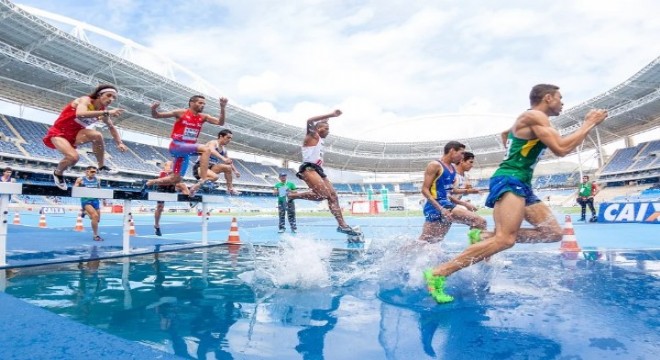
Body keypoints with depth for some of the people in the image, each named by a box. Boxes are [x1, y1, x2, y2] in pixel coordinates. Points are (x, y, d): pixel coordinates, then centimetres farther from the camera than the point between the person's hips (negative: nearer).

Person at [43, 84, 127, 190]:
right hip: (58, 133, -5)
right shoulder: (86, 100, -20)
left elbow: (112, 127, 12)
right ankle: (58, 173, 5)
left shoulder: (102, 111, 0)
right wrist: (106, 112, -48)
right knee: (73, 157, -28)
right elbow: (80, 114, -42)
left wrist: (119, 143, -1)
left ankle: (102, 166, -9)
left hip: (74, 135, 5)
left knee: (97, 135, -25)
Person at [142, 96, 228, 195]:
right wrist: (153, 109, -22)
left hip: (186, 151, 7)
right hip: (176, 146, -7)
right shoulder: (181, 113, -5)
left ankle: (149, 183, 35)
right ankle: (203, 180, -33)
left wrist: (222, 108, -16)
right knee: (206, 149, -28)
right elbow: (156, 116, 0)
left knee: (176, 180, 13)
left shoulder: (203, 117, 7)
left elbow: (220, 122, -4)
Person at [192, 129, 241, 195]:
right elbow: (211, 151, -35)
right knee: (215, 177, -33)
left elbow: (229, 161, 22)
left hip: (210, 167, 8)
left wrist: (235, 171, 7)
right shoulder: (213, 143, -11)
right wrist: (223, 158, -48)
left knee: (228, 168, 0)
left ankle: (230, 189, 2)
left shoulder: (223, 150, 12)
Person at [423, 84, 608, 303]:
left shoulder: (537, 121, 25)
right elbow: (561, 149, -16)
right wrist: (590, 124, -4)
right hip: (509, 181, -11)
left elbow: (560, 145, 37)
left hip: (521, 185, 11)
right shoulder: (534, 116, -6)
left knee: (554, 233, 6)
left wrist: (586, 125, 31)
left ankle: (484, 237, 1)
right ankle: (438, 274, -28)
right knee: (505, 239, -26)